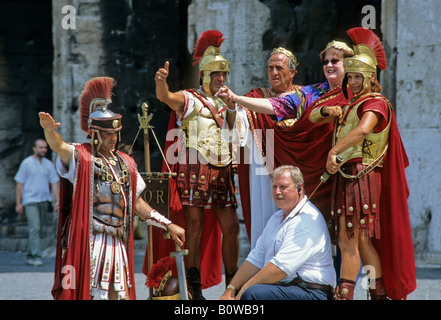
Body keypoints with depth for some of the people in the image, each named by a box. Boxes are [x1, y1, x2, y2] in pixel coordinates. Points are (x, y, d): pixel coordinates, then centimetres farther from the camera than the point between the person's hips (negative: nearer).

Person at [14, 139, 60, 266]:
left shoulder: (49, 164, 9)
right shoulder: (26, 163, -3)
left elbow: (54, 183, 8)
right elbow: (19, 183, -2)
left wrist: (57, 201, -3)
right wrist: (18, 203, -6)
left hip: (44, 201, 5)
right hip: (30, 201, -5)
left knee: (38, 230, 9)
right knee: (35, 228, -16)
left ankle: (30, 256, 18)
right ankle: (36, 256, -20)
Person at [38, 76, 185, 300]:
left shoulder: (126, 163, 17)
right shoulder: (81, 157, 0)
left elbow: (137, 203, 23)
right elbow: (59, 146, -22)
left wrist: (168, 225, 18)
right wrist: (49, 130, -45)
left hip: (117, 243, 6)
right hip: (87, 241, -6)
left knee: (119, 294, 7)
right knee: (84, 292, -10)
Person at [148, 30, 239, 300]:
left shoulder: (227, 103, 20)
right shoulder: (190, 100, 0)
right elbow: (166, 97, -20)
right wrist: (161, 81, -42)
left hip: (222, 173, 6)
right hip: (195, 171, -6)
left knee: (231, 228, 5)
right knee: (194, 230, -5)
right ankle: (195, 290, -1)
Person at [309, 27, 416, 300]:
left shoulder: (376, 103, -7)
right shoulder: (351, 106, 22)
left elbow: (363, 130, -29)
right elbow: (313, 118, 21)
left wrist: (334, 151, -36)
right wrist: (326, 111, -1)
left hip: (361, 177, -9)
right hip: (347, 177, 9)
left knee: (349, 242, -14)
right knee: (363, 242, 12)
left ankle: (344, 296, -18)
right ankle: (381, 294, 18)